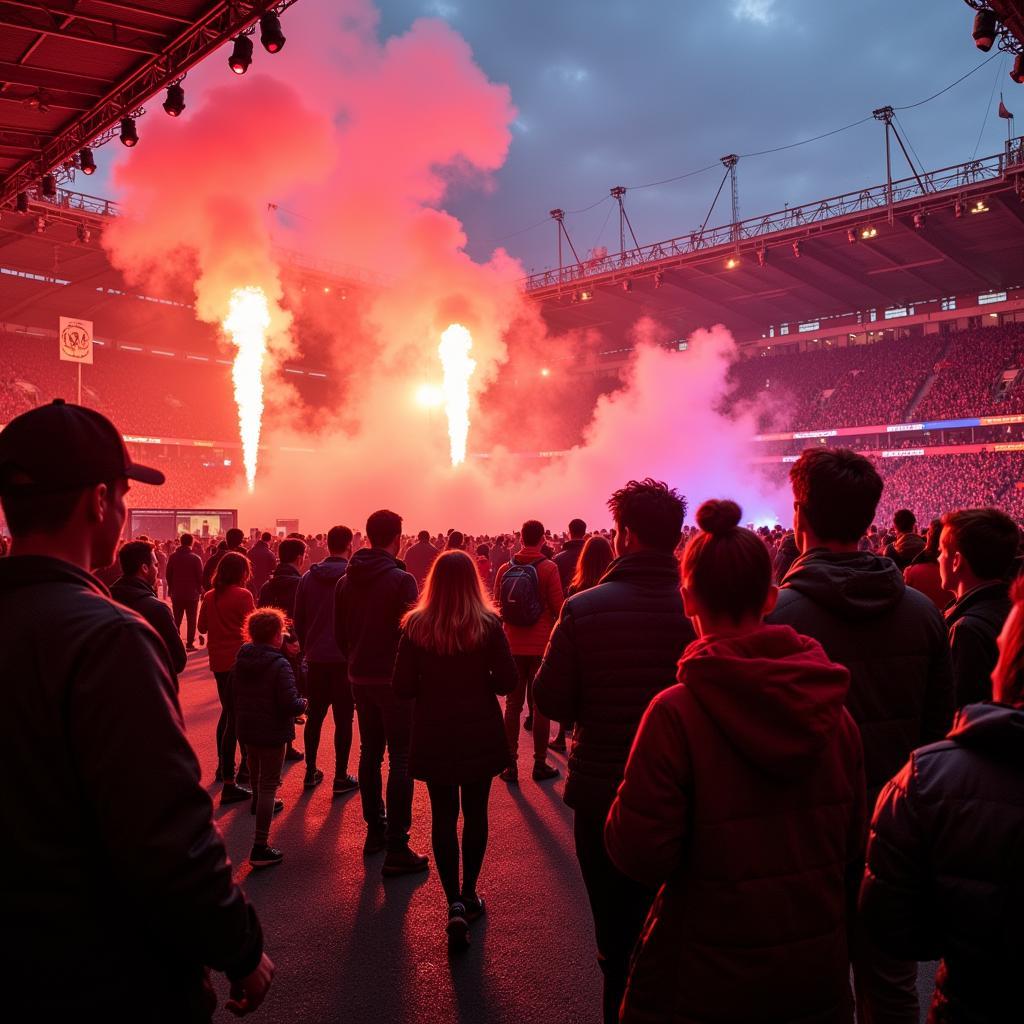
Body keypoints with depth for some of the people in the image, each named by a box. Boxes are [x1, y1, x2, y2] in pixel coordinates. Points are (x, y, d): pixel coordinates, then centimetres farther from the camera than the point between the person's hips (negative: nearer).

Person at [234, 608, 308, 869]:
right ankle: (260, 847, -3)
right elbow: (290, 704, -28)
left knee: (256, 773, 31)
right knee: (269, 785, -2)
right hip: (272, 734, -7)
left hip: (246, 730, 7)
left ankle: (259, 804, 60)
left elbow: (233, 696, 11)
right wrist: (303, 703, -6)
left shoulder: (241, 660, -1)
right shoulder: (280, 665, -23)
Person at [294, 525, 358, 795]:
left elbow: (298, 619, 5)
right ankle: (341, 778, 7)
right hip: (346, 659, -4)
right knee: (343, 719, 3)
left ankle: (310, 772, 23)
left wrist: (307, 649, 16)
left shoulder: (309, 577, 2)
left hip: (315, 659, 4)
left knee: (314, 715, 15)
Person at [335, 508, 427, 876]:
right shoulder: (400, 579, -15)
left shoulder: (346, 580, 5)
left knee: (370, 753, 18)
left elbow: (340, 634, 9)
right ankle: (397, 849, -1)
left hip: (359, 678, 7)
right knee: (401, 759, -1)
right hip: (394, 679, -6)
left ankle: (375, 832, 28)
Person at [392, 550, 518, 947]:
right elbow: (508, 681, -11)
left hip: (434, 736, 0)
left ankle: (454, 902, 2)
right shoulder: (489, 624, -12)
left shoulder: (415, 625, -9)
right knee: (475, 813, 16)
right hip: (480, 734, 0)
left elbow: (402, 687, -8)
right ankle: (468, 894, 26)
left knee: (443, 815, 11)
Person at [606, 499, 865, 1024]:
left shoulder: (677, 712, -23)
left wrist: (629, 797, -3)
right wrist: (831, 923, 17)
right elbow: (854, 847, 2)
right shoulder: (832, 709, -8)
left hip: (706, 980, -4)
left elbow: (640, 856, -21)